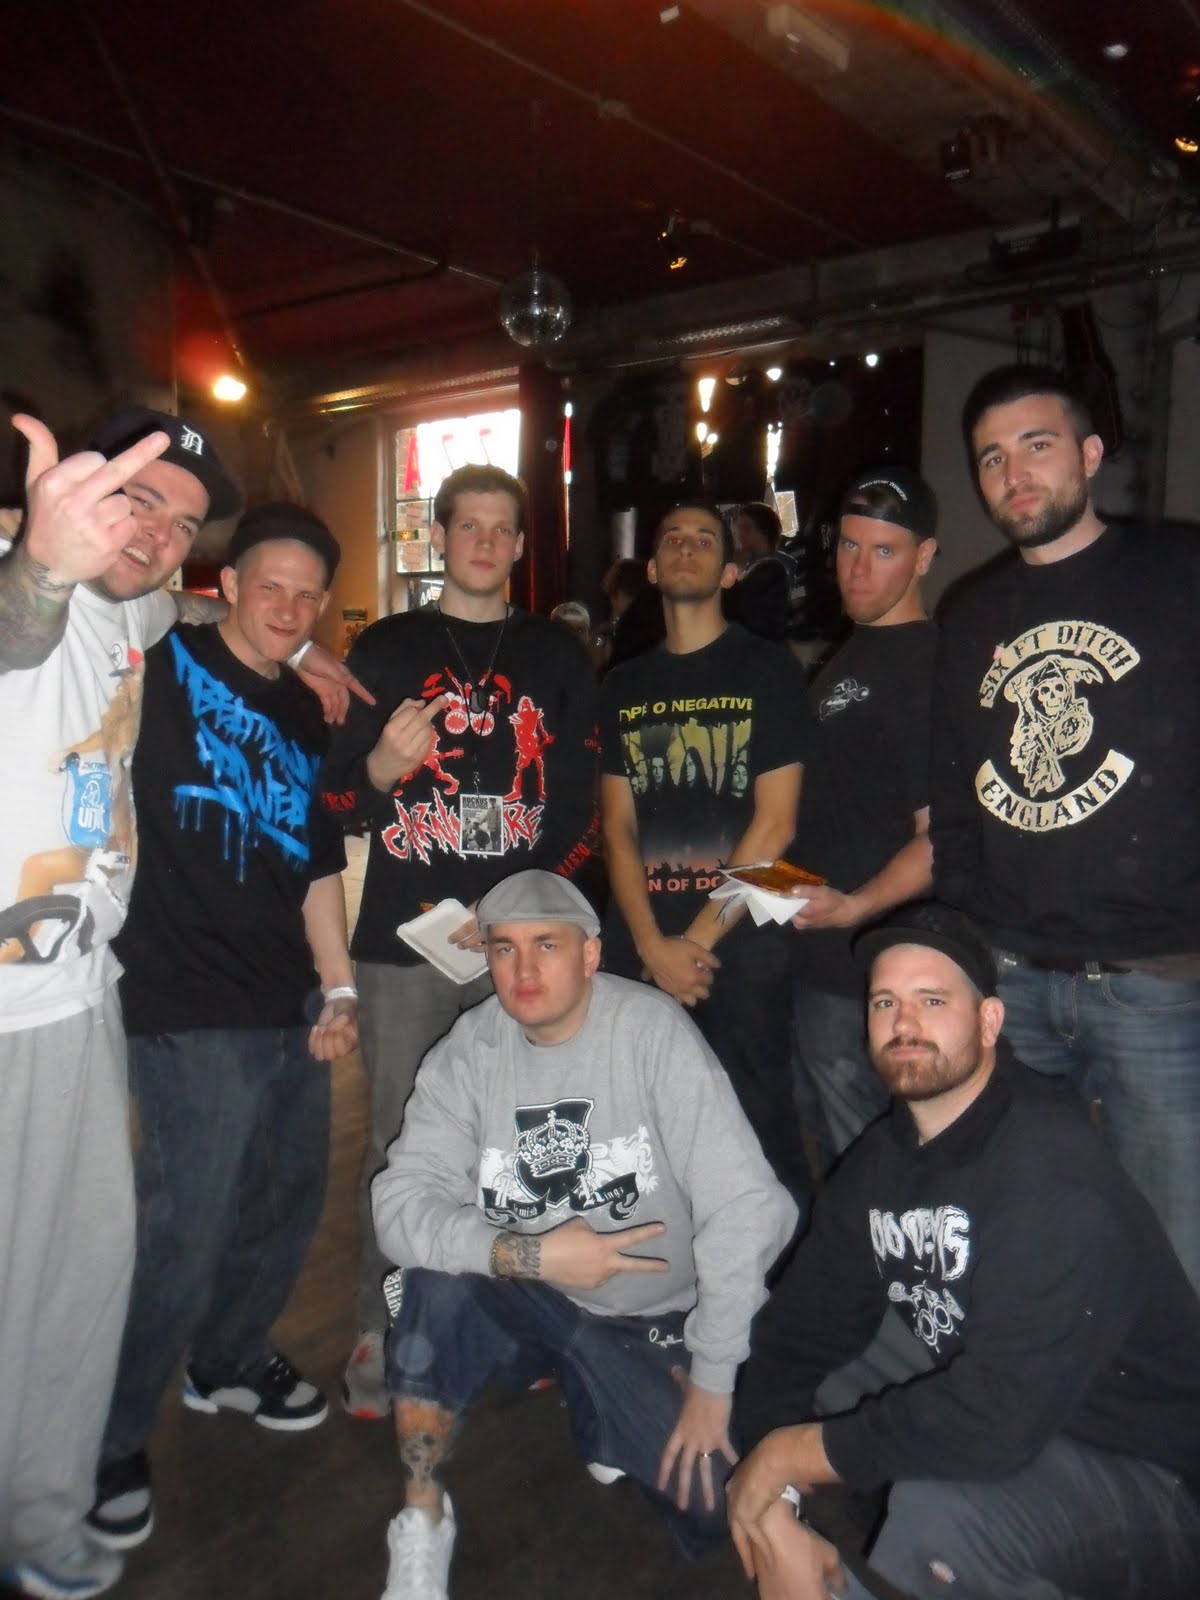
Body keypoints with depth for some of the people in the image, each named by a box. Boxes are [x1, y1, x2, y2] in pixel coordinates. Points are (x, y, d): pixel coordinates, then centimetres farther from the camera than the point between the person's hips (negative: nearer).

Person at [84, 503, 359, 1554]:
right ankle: (111, 1443, 23)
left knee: (289, 1204, 18)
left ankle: (228, 1363, 44)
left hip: (292, 1012, 7)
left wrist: (339, 990, 11)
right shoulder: (161, 666, -4)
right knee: (185, 1234, -2)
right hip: (194, 1018, -7)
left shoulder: (306, 717, 13)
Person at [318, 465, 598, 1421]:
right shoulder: (384, 651, 9)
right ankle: (381, 1331, 19)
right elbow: (337, 797, 7)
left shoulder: (558, 658, 11)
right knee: (400, 1142, 4)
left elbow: (582, 806, 6)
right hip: (404, 942, 0)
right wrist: (383, 766, -16)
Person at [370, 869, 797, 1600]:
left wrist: (712, 1382, -18)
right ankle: (423, 1521, -6)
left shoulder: (652, 1029, -20)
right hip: (527, 1303, 1)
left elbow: (745, 1209, -23)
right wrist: (532, 1253, -30)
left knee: (718, 1507, -16)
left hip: (648, 1321, -1)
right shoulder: (470, 1048, -10)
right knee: (438, 1280, -29)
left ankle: (605, 1419, 16)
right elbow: (402, 1204, -18)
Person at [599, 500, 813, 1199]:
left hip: (742, 939, -3)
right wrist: (652, 944, -5)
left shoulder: (768, 671, 1)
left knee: (756, 1118, 2)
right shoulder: (624, 686, 13)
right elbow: (618, 826, 8)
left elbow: (774, 825, -5)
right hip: (642, 944, 4)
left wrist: (698, 940, -9)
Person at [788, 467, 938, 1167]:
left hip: (866, 967, -9)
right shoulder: (848, 656, 16)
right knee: (833, 1159, 21)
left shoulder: (927, 664, -14)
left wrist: (856, 906, -27)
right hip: (819, 957, 9)